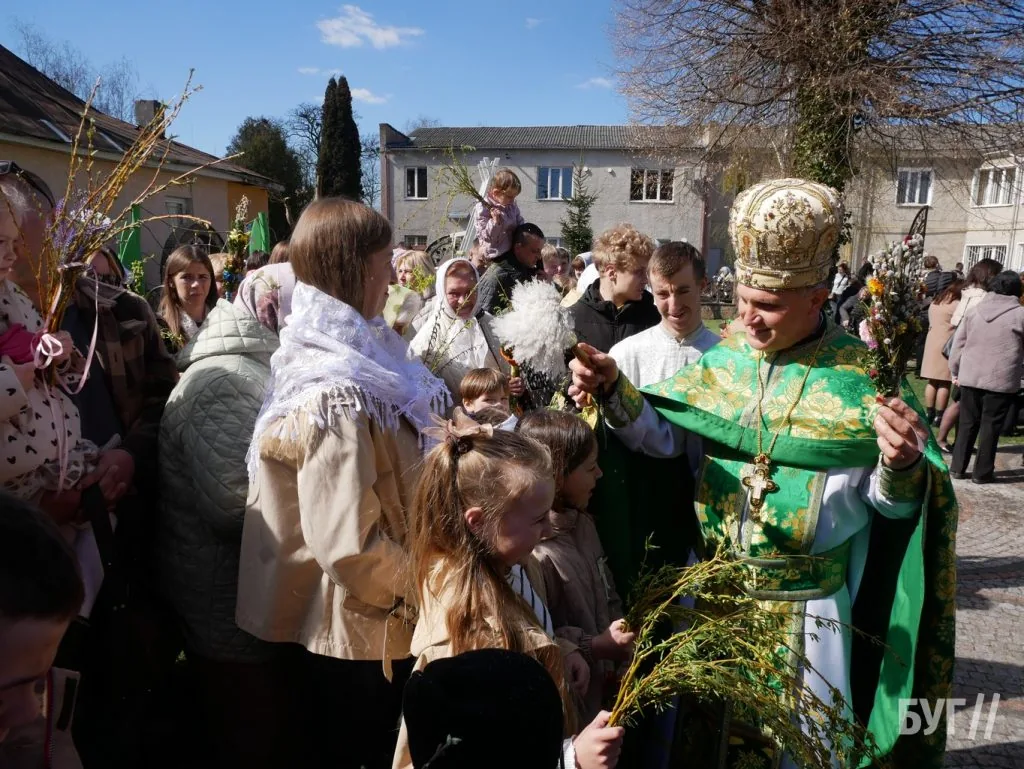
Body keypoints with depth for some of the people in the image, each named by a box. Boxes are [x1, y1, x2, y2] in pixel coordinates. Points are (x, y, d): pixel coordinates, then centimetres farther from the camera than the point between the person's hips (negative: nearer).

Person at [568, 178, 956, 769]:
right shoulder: (724, 360, -2)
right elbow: (661, 436, -4)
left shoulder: (862, 378, -12)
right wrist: (614, 388, -20)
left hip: (805, 606, -3)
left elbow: (890, 504, -7)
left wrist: (902, 466, -29)